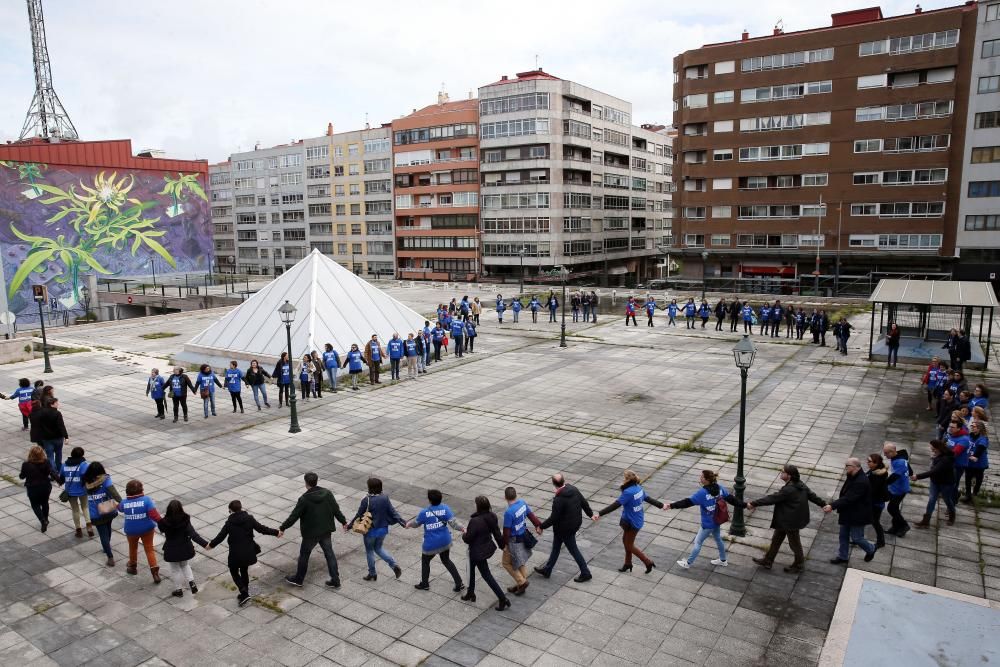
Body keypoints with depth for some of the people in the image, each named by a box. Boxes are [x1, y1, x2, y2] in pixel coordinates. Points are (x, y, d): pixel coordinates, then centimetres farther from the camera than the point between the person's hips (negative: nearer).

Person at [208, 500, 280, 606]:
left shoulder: (229, 522, -11)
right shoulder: (249, 519, -7)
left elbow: (221, 536, -2)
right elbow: (261, 529, -5)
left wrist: (211, 545, 17)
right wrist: (276, 532, 8)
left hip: (235, 553, -3)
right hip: (248, 552, 3)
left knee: (234, 572, 14)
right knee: (244, 571, 23)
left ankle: (244, 594, 0)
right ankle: (245, 593, 31)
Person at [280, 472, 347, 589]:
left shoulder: (304, 499, -19)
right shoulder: (327, 493, -7)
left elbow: (294, 516, -14)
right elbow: (336, 510, -1)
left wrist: (282, 528, -3)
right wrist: (343, 521, 13)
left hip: (310, 533, -4)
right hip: (326, 531, 4)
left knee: (304, 555, 16)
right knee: (329, 554, 14)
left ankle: (298, 579, 33)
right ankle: (335, 580, 18)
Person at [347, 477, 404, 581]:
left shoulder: (367, 500, -22)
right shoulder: (385, 498, -10)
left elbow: (359, 516, -13)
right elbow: (393, 512, -9)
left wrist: (349, 526, 1)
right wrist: (403, 522, -3)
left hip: (370, 531, -5)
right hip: (383, 529, 5)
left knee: (369, 551, 18)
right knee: (378, 548, 25)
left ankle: (372, 574, 31)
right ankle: (394, 565, 9)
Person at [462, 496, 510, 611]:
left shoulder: (475, 521, -32)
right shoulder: (492, 516, -10)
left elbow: (468, 539, -23)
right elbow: (497, 532, 1)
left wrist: (464, 534, -1)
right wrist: (502, 545, 15)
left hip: (478, 552, -8)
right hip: (488, 548, 8)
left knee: (486, 575, 12)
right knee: (471, 567, 27)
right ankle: (470, 593, 41)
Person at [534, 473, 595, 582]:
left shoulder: (559, 499, -30)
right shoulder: (574, 489, -9)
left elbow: (553, 518, -24)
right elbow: (584, 502, 3)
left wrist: (541, 527, -10)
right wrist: (590, 514, 20)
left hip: (565, 528, -9)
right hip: (576, 523, 9)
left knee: (573, 550, 10)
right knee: (556, 547, 21)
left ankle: (585, 573, 24)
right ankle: (547, 569, 35)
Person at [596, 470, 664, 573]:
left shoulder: (628, 492, -29)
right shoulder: (638, 488, -3)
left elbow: (615, 505, -32)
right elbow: (648, 498, 8)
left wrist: (600, 513, -32)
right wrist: (661, 505, 24)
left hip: (632, 523, -9)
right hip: (638, 519, 9)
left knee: (630, 546, 10)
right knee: (625, 541, 23)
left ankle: (648, 562, 17)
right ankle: (628, 564, 37)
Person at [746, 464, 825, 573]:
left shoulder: (788, 490, -31)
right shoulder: (799, 484, -3)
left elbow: (771, 498, -28)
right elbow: (812, 495, 7)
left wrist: (753, 503, -22)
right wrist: (824, 504, 23)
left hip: (791, 522, -10)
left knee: (794, 543, 14)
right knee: (776, 539, 18)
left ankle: (799, 565, 36)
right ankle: (767, 561, 30)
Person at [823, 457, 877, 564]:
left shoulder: (861, 482, -30)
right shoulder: (852, 477, 0)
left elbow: (848, 498, -33)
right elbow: (845, 495, 7)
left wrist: (832, 506, -33)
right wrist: (832, 505, 0)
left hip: (857, 515, -9)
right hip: (847, 513, 9)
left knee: (856, 538, 8)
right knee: (843, 536, 17)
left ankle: (871, 549, 36)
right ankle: (843, 556, 32)